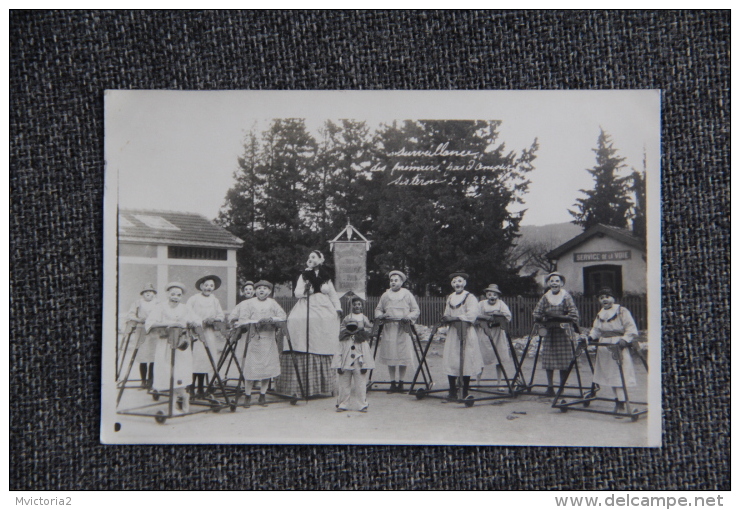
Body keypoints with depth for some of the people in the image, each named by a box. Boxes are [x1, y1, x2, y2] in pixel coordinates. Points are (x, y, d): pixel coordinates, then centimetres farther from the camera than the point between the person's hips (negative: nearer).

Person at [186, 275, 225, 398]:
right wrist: (201, 321, -16)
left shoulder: (215, 301, 15)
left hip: (209, 334, 4)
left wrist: (213, 319, -8)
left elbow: (221, 316, 12)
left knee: (204, 360, 3)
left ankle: (200, 389, 11)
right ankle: (191, 388, -6)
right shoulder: (193, 299, 1)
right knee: (194, 360, -10)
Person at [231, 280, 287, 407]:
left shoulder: (273, 303, 12)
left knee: (267, 367, 2)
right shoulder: (248, 303, 5)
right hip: (253, 339, -2)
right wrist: (257, 321, -14)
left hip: (269, 340, 2)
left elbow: (282, 316, 2)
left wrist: (271, 319, -15)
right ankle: (248, 396, 5)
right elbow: (242, 320, -5)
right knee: (251, 368, -6)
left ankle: (262, 396, 12)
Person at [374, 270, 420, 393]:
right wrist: (381, 315, -5)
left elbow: (416, 311, 6)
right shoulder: (385, 295, 11)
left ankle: (401, 383, 7)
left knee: (403, 357, -3)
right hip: (388, 329, 2)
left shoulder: (408, 295, 6)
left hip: (403, 330, -2)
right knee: (390, 357, 0)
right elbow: (378, 309, 17)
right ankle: (393, 383, 8)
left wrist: (408, 317, -13)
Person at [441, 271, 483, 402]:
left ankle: (465, 393, 6)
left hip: (466, 333, -5)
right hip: (452, 334, 5)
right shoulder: (450, 298, 16)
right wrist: (446, 319, -5)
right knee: (450, 363, -1)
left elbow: (471, 316, -16)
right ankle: (452, 393, 4)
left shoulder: (470, 298, -4)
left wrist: (453, 318, -15)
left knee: (465, 363, -4)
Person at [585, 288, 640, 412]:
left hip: (619, 347, -7)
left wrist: (625, 339, -23)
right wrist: (591, 337, 0)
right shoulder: (600, 314, 16)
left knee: (619, 374, -11)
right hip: (604, 348, 7)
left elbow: (631, 329, -9)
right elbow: (596, 329, 19)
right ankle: (618, 398, 19)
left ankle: (621, 403, -10)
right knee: (609, 374, 9)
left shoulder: (622, 311, -6)